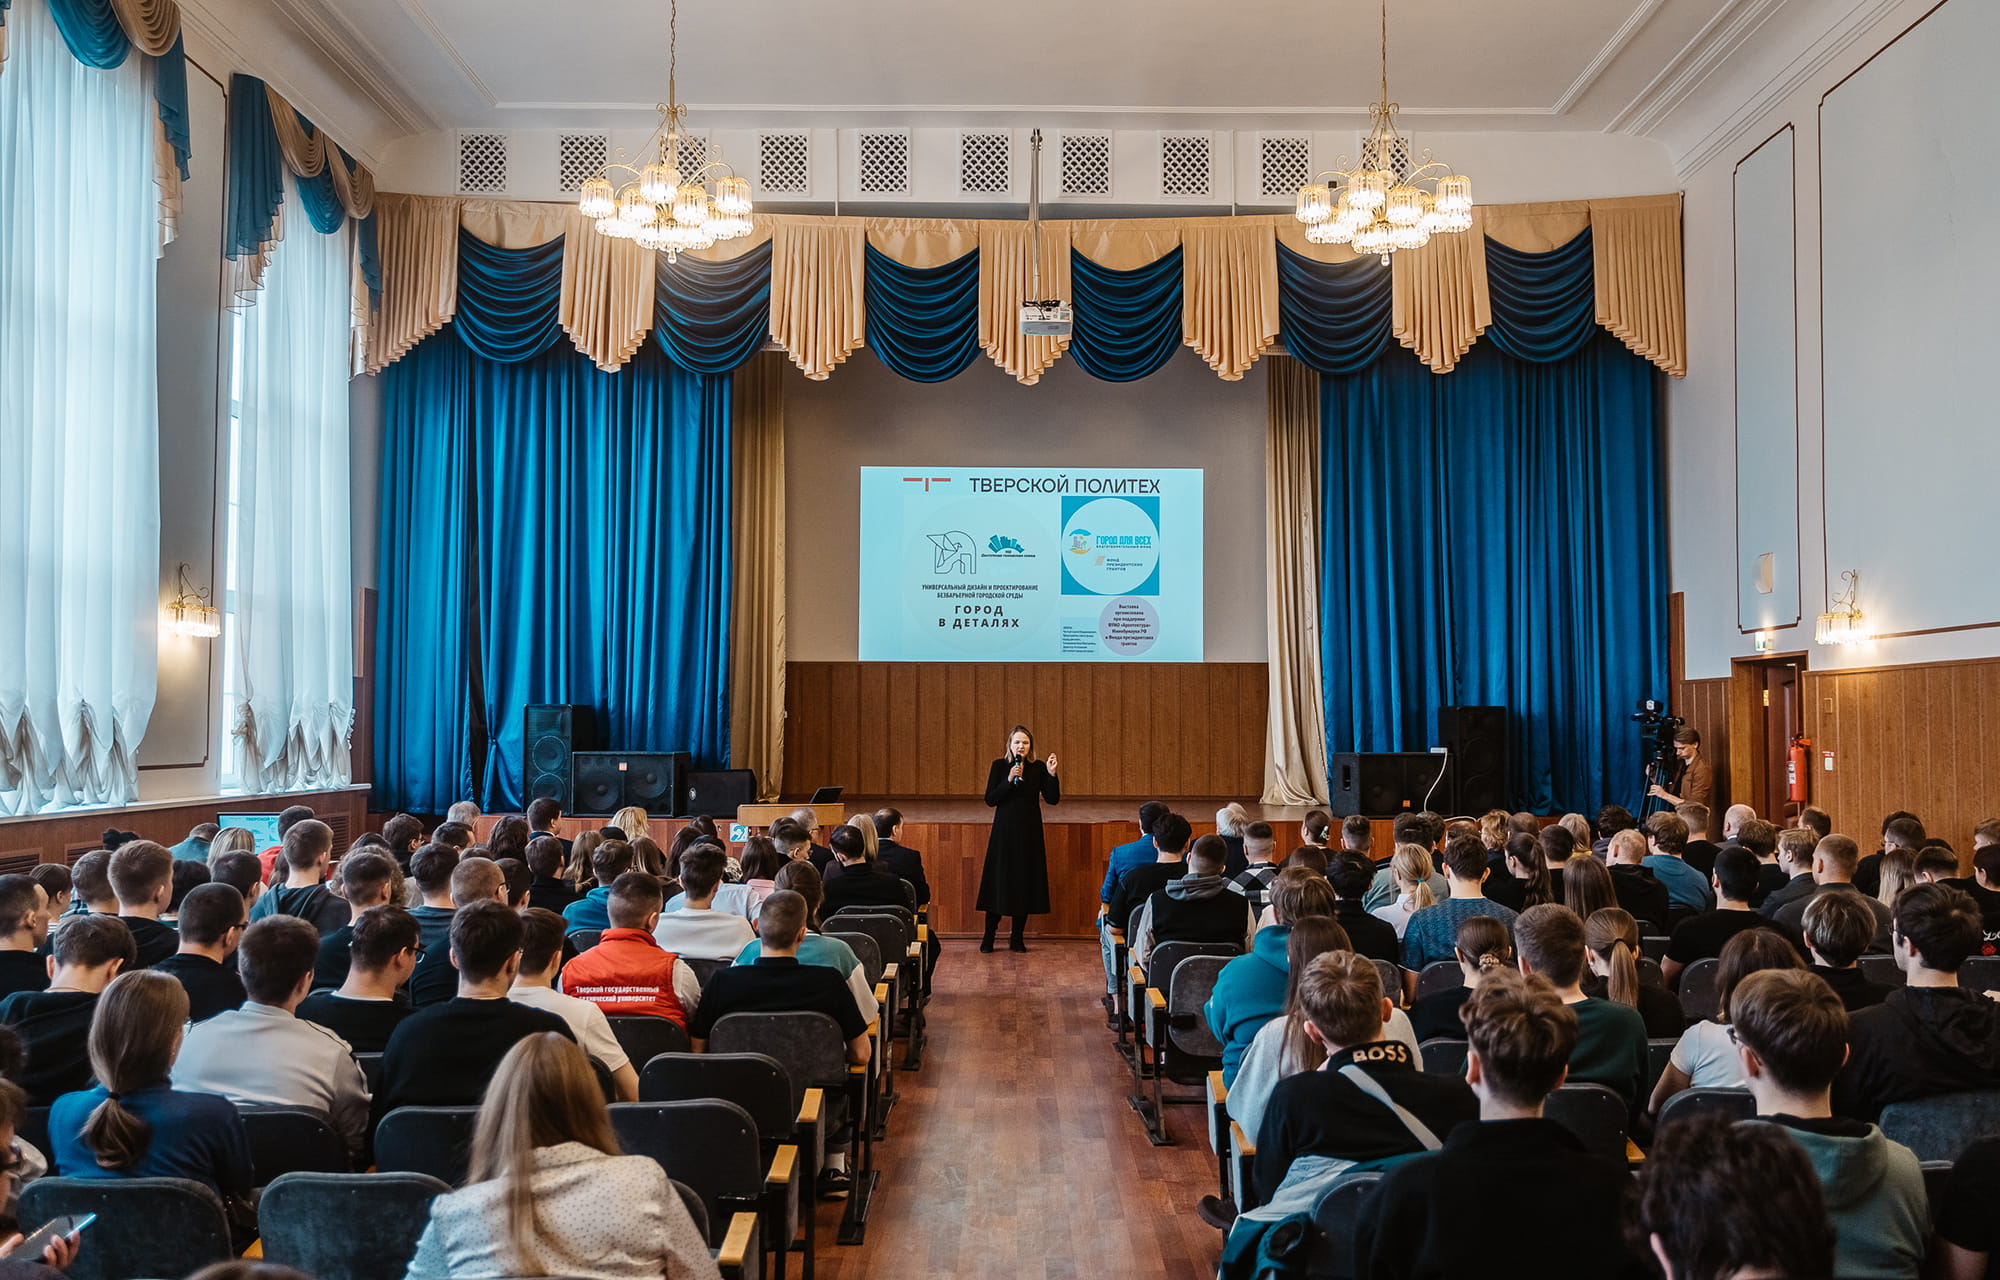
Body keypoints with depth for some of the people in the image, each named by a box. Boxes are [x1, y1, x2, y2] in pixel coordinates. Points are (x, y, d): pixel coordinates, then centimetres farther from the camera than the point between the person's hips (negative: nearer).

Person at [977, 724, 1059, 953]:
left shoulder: (1038, 768, 2)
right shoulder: (999, 766, -1)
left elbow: (1053, 799, -4)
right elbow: (990, 800, -7)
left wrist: (1051, 774, -17)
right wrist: (1009, 780, -18)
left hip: (1029, 833, 2)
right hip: (1004, 831, -1)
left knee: (1025, 882, 4)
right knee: (998, 882, -1)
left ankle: (1017, 938, 14)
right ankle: (988, 938, 8)